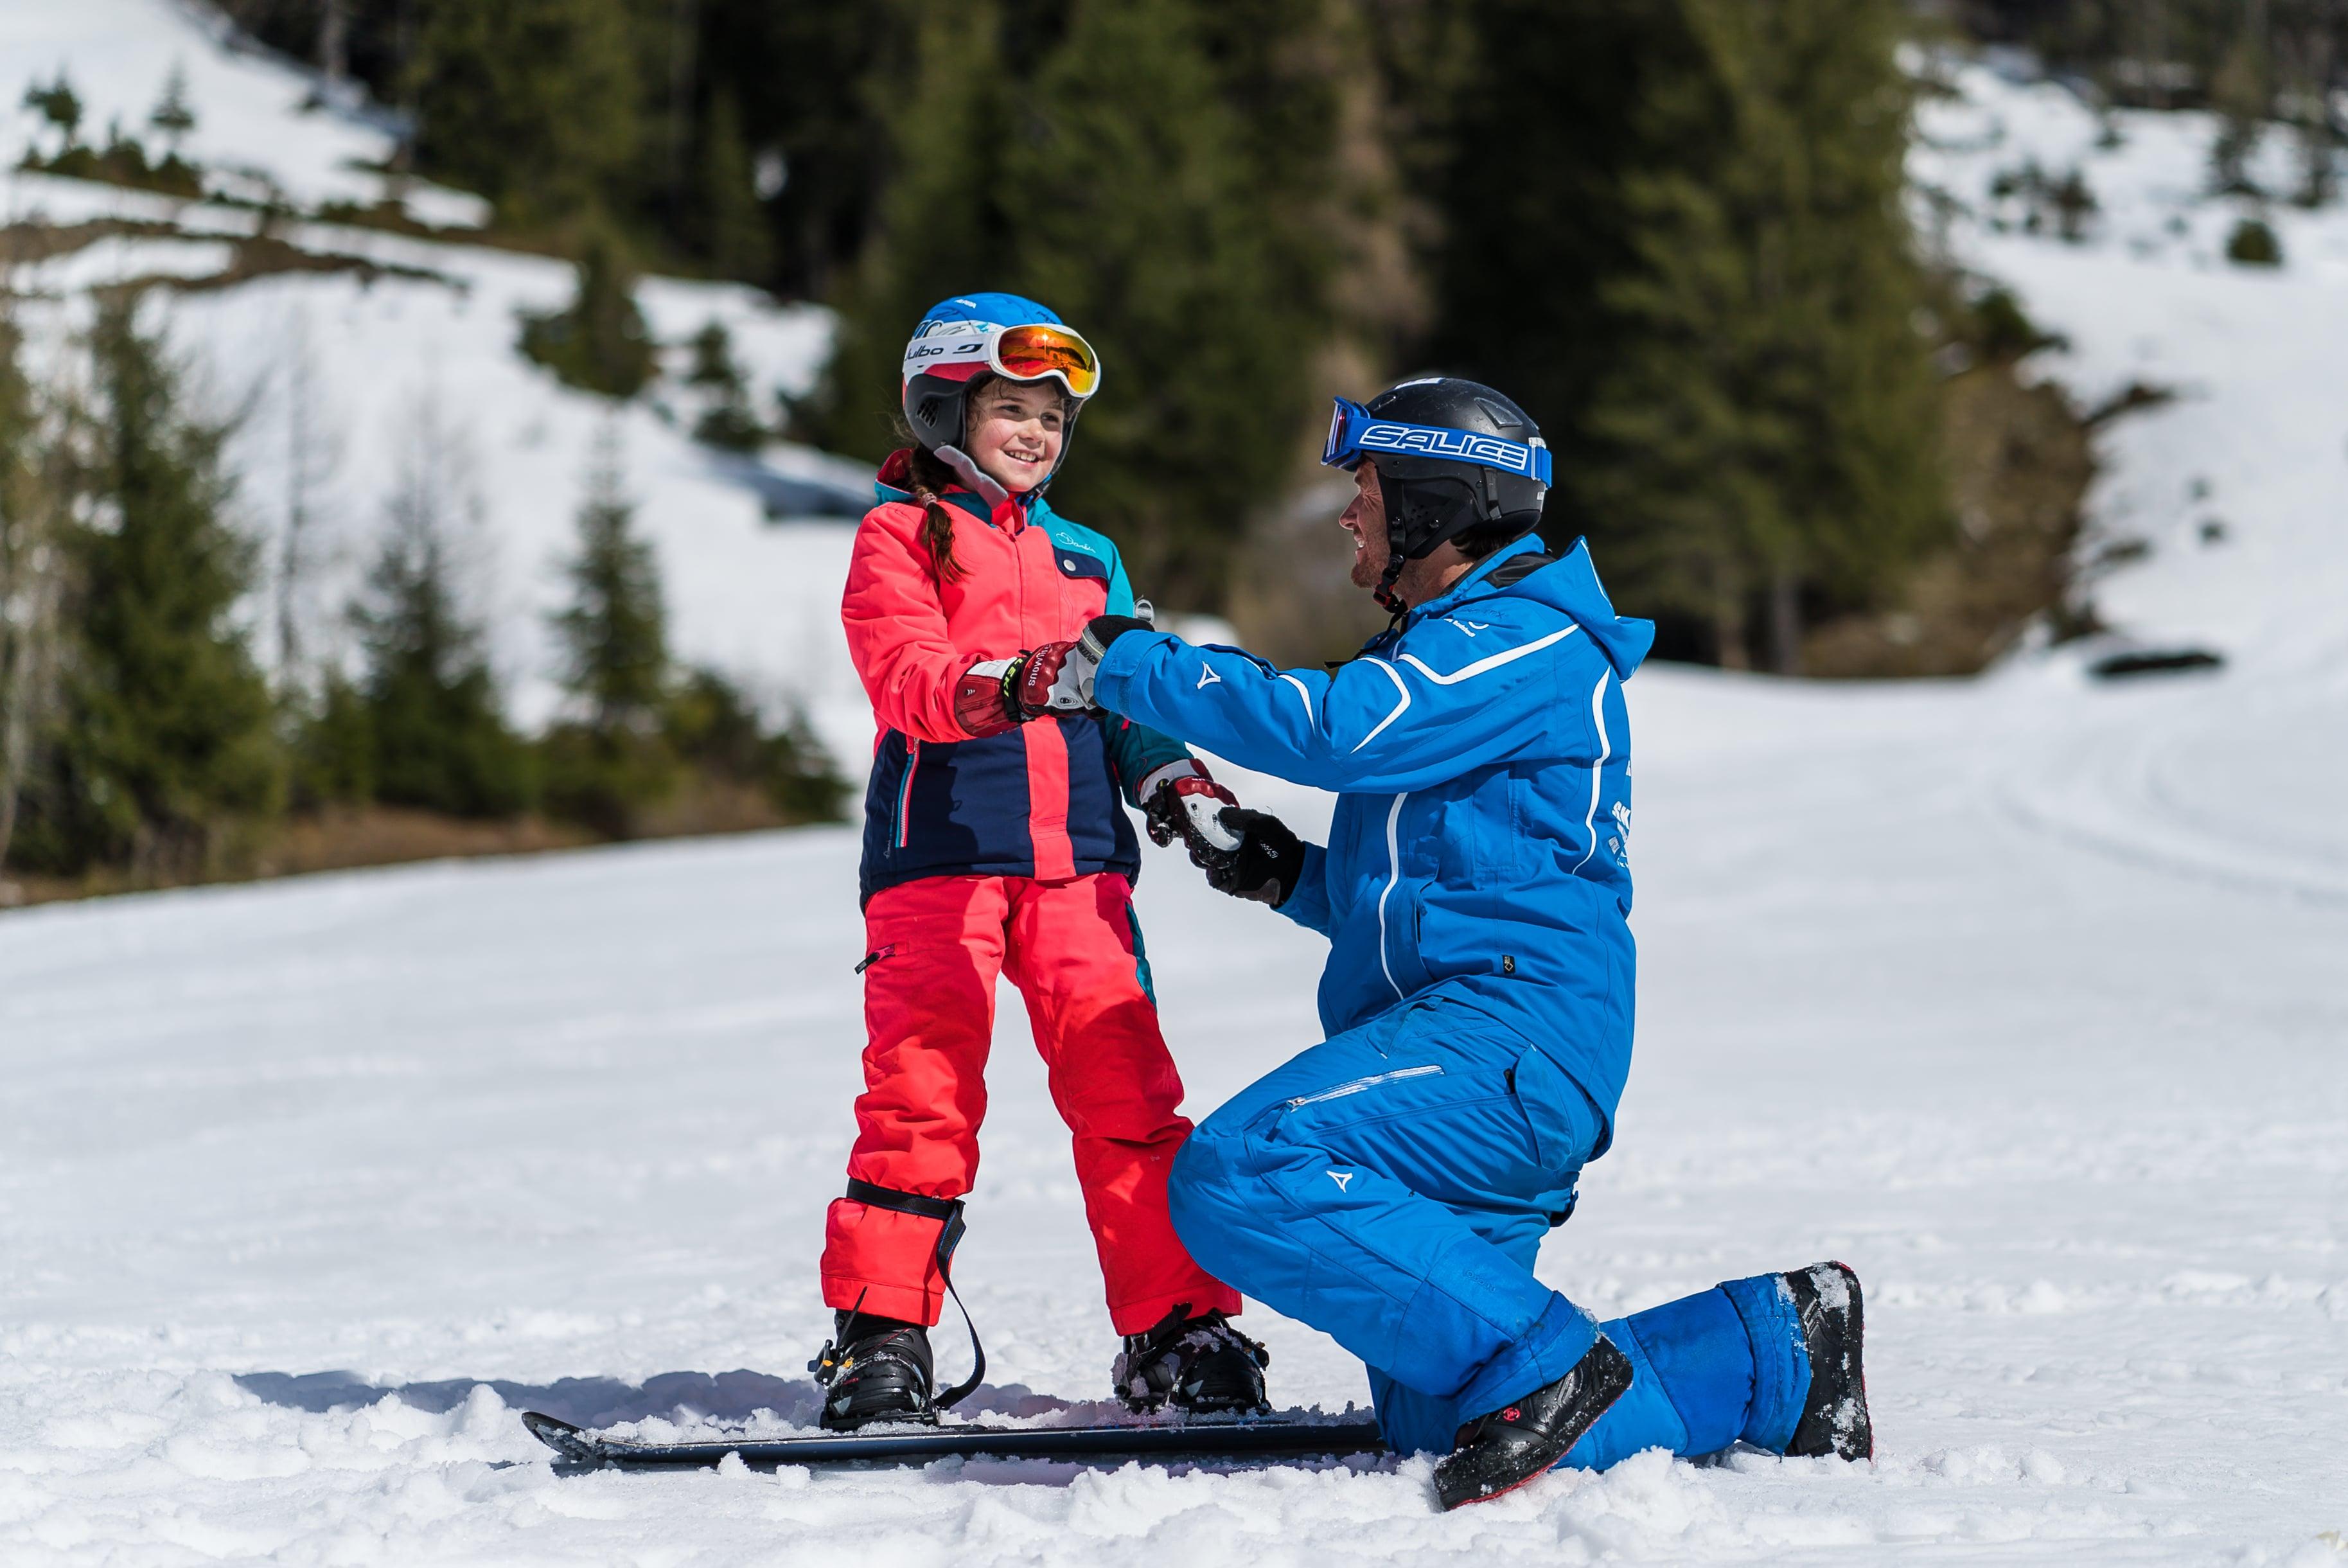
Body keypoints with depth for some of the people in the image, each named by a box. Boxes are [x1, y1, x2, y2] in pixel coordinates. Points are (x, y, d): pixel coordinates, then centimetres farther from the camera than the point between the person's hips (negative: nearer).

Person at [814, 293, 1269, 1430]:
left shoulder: (1086, 560, 23)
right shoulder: (899, 536, 6)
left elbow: (1124, 704, 21)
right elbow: (905, 673, -11)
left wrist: (1169, 776, -1)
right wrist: (1000, 688, -31)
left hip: (1077, 856, 4)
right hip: (938, 853, -4)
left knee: (1127, 1090, -4)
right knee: (921, 1091, -10)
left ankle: (1178, 1328, 0)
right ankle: (878, 1334, -3)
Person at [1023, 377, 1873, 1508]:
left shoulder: (1523, 646, -6)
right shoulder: (1451, 653, 27)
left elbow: (1330, 727, -20)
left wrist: (1126, 668, -11)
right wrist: (1279, 871, 14)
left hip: (1508, 1033, -10)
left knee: (1242, 1174, -30)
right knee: (1438, 1430, 3)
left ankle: (1540, 1364, -26)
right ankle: (1776, 1351, 10)